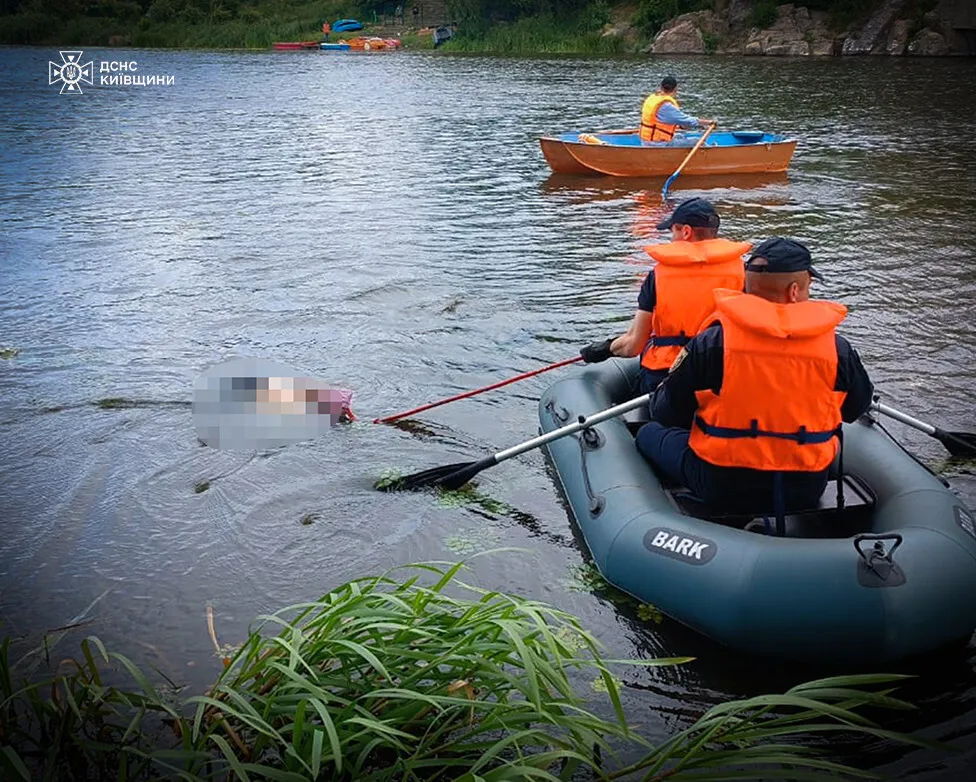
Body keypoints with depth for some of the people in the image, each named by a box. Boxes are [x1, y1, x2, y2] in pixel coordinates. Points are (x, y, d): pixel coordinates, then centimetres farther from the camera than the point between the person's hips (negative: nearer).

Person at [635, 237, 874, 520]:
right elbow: (856, 409, 11)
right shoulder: (838, 349, -8)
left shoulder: (712, 342, -15)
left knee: (650, 434, 21)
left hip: (723, 487, -2)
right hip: (808, 490, 2)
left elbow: (665, 414, -5)